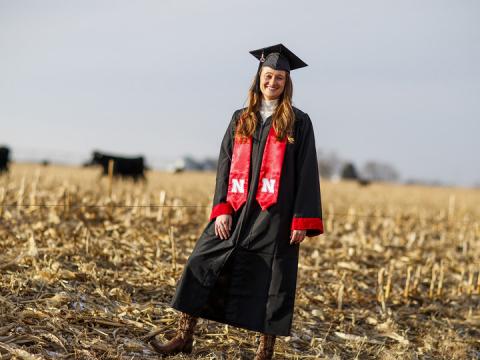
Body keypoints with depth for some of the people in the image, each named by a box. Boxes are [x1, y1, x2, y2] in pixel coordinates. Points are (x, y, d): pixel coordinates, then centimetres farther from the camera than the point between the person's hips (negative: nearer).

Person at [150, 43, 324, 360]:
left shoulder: (298, 122, 0)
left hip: (275, 215, -3)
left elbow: (307, 172, -4)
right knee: (203, 266, -1)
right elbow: (226, 165, 8)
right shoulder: (241, 119, 10)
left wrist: (302, 221, -10)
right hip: (237, 211, 4)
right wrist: (222, 209, -3)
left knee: (270, 282, 2)